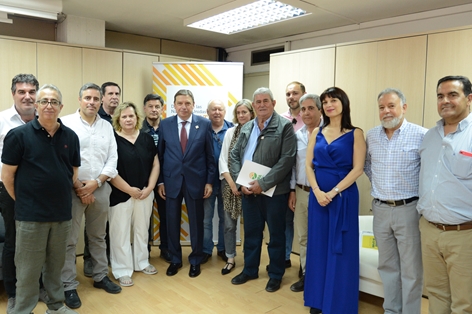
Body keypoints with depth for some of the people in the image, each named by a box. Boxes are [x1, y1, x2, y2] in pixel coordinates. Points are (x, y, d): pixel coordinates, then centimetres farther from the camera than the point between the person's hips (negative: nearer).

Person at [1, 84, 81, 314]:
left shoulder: (70, 136, 3)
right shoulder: (19, 135, -7)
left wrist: (60, 196, 11)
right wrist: (24, 201, 3)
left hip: (62, 213, 4)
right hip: (31, 215, -3)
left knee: (56, 264, 18)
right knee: (28, 268, 8)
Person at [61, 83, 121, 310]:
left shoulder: (107, 126, 8)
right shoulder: (66, 123, -4)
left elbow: (112, 159, 4)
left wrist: (95, 183, -8)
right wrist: (78, 187, -10)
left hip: (100, 189, 4)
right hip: (72, 189, -4)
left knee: (98, 237, 16)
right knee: (69, 240, 3)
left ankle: (101, 276, 30)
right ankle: (68, 286, 16)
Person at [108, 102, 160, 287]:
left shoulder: (147, 139, 6)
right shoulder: (113, 139, -7)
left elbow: (155, 164, 6)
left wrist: (149, 188, -6)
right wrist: (129, 189, -13)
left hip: (145, 193, 4)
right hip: (120, 195, -4)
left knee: (142, 230, 16)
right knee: (121, 233, 4)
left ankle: (141, 263, 32)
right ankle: (122, 271, 17)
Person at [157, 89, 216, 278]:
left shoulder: (205, 124, -3)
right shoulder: (165, 124, 1)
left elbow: (210, 156, -1)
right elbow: (160, 155, 5)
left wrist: (209, 181, -4)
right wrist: (160, 181, 2)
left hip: (195, 180, -1)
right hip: (171, 180, 2)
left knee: (196, 222, 9)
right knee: (172, 222, 11)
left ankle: (195, 261, 27)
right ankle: (175, 259, 30)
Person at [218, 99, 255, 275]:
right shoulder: (230, 132, 5)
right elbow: (222, 159, 2)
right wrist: (231, 182, -8)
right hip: (229, 184, 2)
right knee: (229, 223, 7)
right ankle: (230, 259, 22)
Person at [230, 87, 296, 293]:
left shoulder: (284, 126, -7)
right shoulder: (246, 128, 10)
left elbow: (287, 159, -15)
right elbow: (234, 155, 9)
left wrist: (263, 183, -18)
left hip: (274, 191, -4)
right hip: (248, 190, 5)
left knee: (276, 235, 10)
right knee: (251, 232, 16)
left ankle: (276, 274, 27)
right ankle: (250, 270, 34)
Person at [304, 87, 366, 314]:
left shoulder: (355, 134, -2)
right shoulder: (317, 132, 9)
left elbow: (357, 169, -9)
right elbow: (308, 164, 4)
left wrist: (333, 192, -16)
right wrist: (317, 191, -10)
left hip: (343, 195, -3)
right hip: (317, 195, 4)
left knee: (340, 248, 4)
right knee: (318, 246, 10)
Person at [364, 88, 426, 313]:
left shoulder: (421, 135, -9)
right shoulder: (371, 136, 5)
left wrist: (425, 199, -7)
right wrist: (376, 182, 9)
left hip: (408, 209, -4)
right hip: (380, 210, 5)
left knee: (411, 269, 6)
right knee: (387, 266, 16)